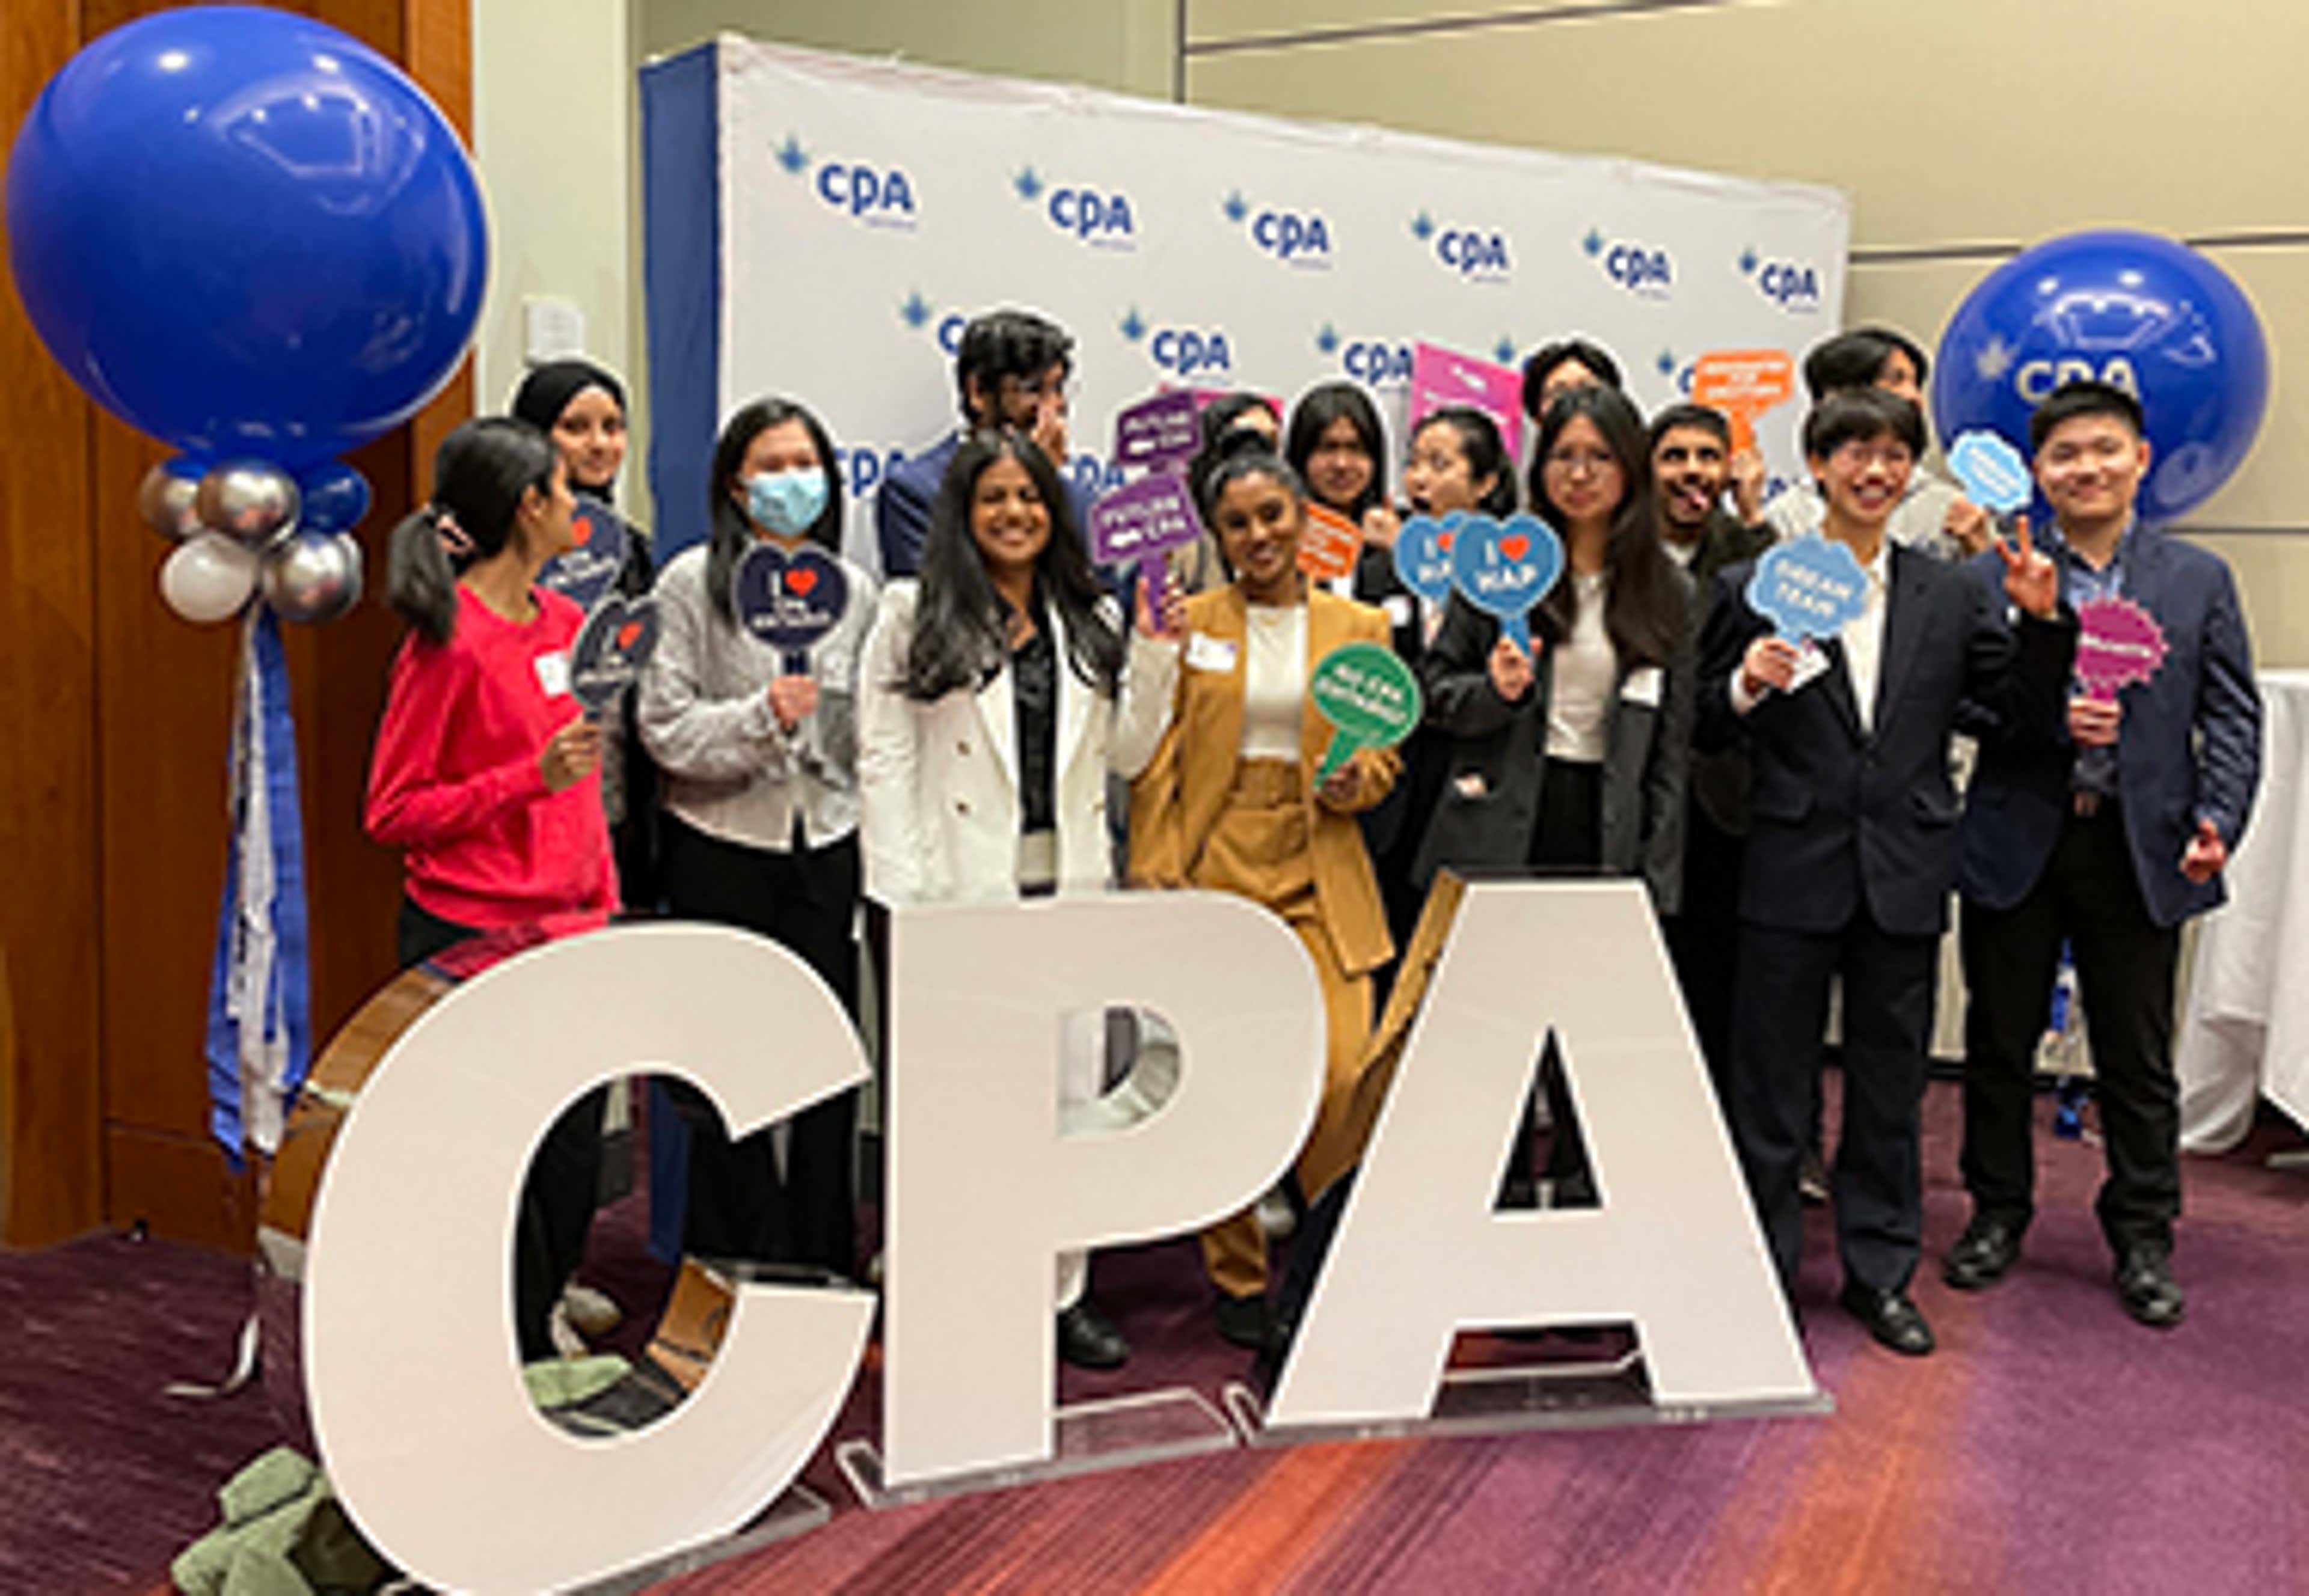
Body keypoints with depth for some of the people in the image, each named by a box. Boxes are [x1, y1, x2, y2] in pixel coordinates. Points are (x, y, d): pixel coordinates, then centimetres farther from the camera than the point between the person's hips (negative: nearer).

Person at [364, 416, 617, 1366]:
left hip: (566, 932, 7)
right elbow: (392, 814, -11)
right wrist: (531, 779, -20)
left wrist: (602, 903, 17)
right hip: (472, 939, -7)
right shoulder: (449, 639, -12)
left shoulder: (564, 621, 10)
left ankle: (540, 1343, 27)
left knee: (573, 1165, 11)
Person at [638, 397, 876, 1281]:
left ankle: (828, 1270, 20)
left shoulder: (853, 587, 9)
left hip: (826, 845, 3)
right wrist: (762, 717, -22)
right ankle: (734, 1270, 19)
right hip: (723, 848, -3)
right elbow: (666, 728, -8)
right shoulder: (693, 582, -3)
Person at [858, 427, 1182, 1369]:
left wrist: (1156, 658, 3)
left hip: (1072, 886, 4)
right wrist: (903, 894, -10)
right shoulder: (914, 616, 1)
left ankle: (1062, 1291, 20)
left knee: (1075, 1088, 8)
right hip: (962, 888, -4)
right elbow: (884, 759, -4)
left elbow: (1127, 754, 16)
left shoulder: (1092, 621, 13)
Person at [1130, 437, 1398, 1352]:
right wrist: (1155, 881, -5)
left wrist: (1357, 784, -7)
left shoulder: (1359, 628, 10)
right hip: (1213, 872, 0)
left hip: (1318, 879, 1)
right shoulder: (1189, 624, 6)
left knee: (1342, 1076, -10)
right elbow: (1156, 766, 4)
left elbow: (1384, 755, 16)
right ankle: (1238, 1279, 19)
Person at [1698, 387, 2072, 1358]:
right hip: (1792, 872, -2)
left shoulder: (1952, 597, 8)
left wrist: (2042, 621, -4)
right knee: (1771, 1086, 6)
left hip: (1905, 874, 3)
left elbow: (2017, 720, 7)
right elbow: (1703, 732, 2)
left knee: (1890, 1085, 12)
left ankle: (1880, 1272, 27)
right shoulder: (1750, 588, 1)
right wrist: (1745, 688, -18)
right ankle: (1763, 1270, 20)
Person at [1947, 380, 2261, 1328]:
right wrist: (2050, 718, -19)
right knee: (2000, 1040, 10)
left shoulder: (2199, 580, 6)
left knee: (2138, 1055, 9)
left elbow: (2232, 715, 4)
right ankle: (1998, 1210, 27)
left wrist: (2217, 821, -10)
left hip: (2140, 849, 1)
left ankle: (2143, 1234, 24)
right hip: (2017, 842, 0)